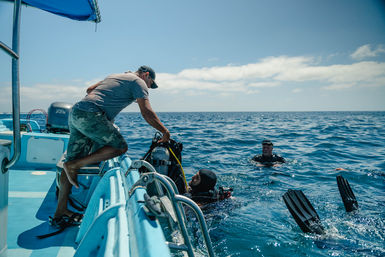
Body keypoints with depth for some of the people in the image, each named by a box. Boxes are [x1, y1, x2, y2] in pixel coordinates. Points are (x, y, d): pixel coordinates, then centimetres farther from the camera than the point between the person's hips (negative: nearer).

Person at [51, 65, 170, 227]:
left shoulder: (114, 76, 31)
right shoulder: (138, 82, 5)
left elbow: (90, 89, 36)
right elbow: (146, 112, -7)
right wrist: (165, 132, -4)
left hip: (75, 111, 9)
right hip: (90, 115, -9)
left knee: (74, 162, 8)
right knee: (120, 146, -4)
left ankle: (60, 213, 12)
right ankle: (75, 165, -8)